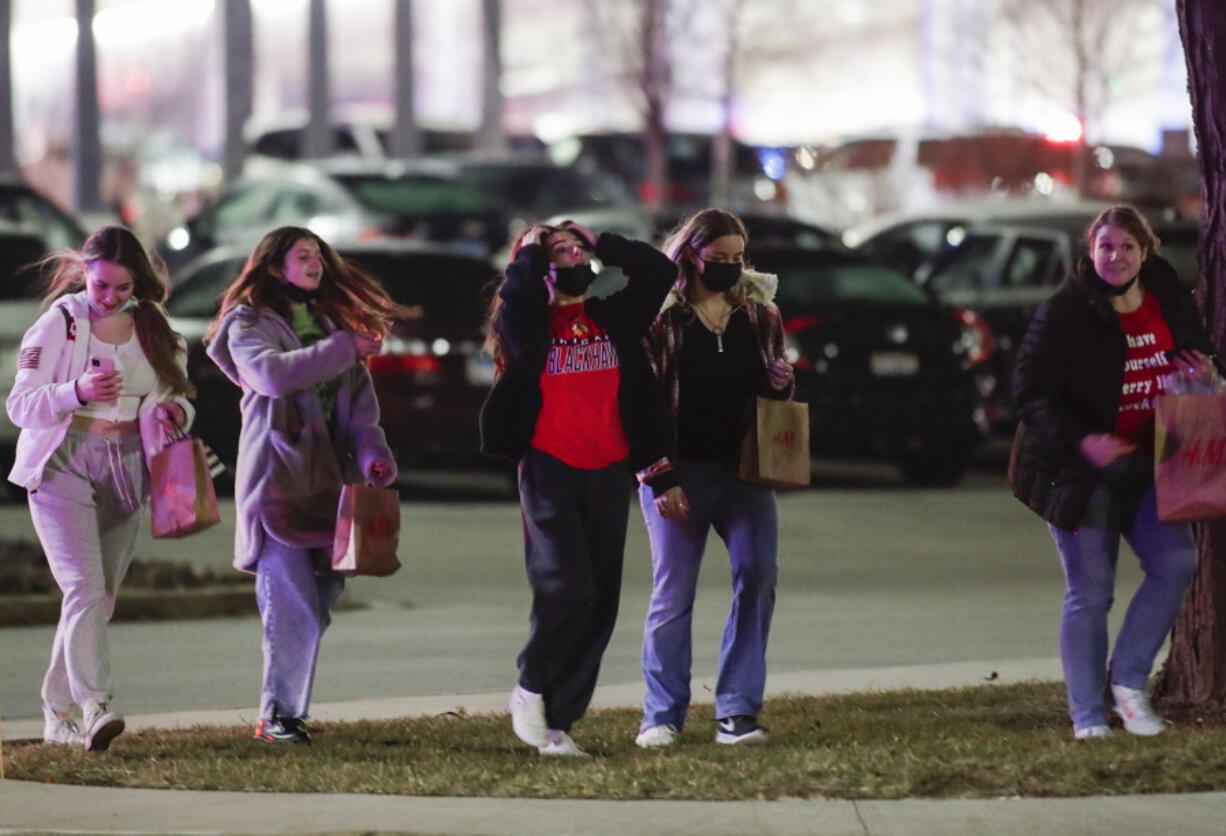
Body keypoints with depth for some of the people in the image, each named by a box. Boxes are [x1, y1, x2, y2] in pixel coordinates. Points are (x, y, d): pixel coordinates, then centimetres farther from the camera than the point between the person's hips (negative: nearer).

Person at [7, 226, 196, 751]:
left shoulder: (152, 328, 7)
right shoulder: (59, 324, -5)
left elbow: (175, 395, 16)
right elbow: (21, 406, -8)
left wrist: (176, 411, -9)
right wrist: (77, 392, -25)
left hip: (125, 474, 5)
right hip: (64, 470, -5)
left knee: (102, 597, 6)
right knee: (84, 587, -19)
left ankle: (58, 716, 17)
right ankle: (94, 707, -28)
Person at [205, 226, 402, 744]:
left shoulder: (333, 323, 21)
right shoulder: (249, 324, 2)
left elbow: (358, 397, 16)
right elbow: (272, 373, -19)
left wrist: (372, 451, -1)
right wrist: (344, 350, -16)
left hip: (329, 482, 6)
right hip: (278, 482, -6)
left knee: (318, 604, 2)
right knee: (294, 609, -13)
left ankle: (286, 711, 9)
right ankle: (278, 717, -6)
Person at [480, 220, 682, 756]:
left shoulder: (613, 319, 11)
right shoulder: (528, 324, -1)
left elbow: (657, 270, 8)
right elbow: (516, 292, -21)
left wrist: (599, 243, 11)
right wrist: (531, 249, -4)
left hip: (608, 475, 5)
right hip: (549, 471, -5)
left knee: (599, 604, 3)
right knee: (567, 587, -19)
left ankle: (559, 723, 12)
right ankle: (530, 688, 6)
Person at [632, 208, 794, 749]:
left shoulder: (759, 315, 11)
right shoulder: (660, 318, -2)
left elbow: (776, 395, 22)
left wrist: (781, 383, -3)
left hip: (743, 470, 3)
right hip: (679, 474, -3)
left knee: (757, 576, -10)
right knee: (673, 592, -2)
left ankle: (737, 712, -4)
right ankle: (662, 716, 9)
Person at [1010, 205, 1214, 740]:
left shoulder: (1169, 302, 3)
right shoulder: (1065, 313, -13)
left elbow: (1193, 356, 21)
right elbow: (1030, 390, -14)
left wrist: (1200, 373, -4)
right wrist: (1081, 440, -27)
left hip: (1144, 467, 5)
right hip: (1079, 471, -5)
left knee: (1175, 562, -10)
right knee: (1090, 592, -1)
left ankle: (1127, 680, 5)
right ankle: (1087, 714, 8)